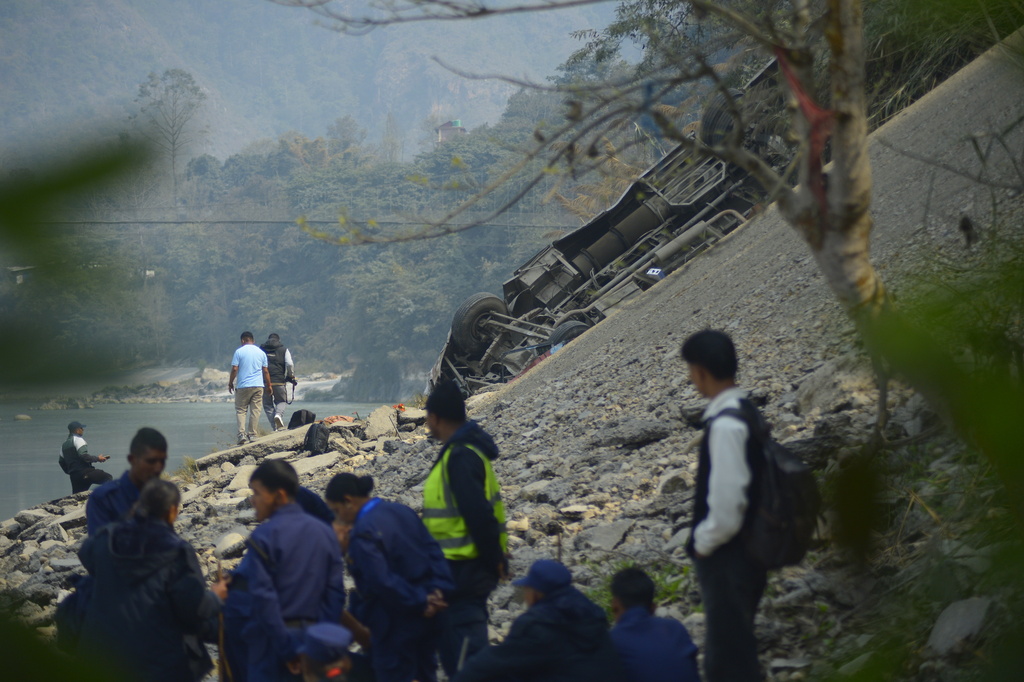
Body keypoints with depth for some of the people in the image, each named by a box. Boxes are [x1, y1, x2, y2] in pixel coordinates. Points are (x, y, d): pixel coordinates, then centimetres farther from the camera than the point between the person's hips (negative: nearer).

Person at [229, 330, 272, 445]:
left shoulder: (239, 351, -2)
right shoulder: (261, 353, 8)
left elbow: (234, 369, -7)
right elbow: (265, 371, 9)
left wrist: (230, 383, 4)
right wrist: (269, 385, 17)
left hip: (243, 386, -3)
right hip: (258, 385, 3)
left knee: (240, 410, 3)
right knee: (255, 410, 6)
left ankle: (242, 434, -11)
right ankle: (252, 435, 4)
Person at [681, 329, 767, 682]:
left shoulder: (725, 425, -23)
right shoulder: (744, 410, 7)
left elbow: (727, 504, -26)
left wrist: (703, 543, -10)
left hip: (727, 559, -10)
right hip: (745, 549, 10)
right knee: (733, 644, 20)